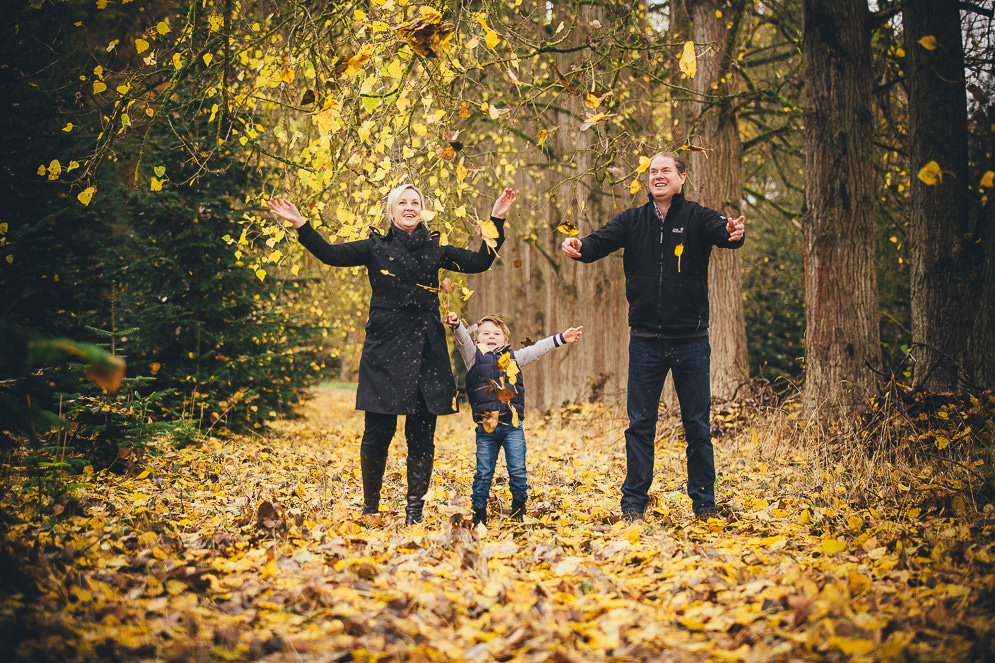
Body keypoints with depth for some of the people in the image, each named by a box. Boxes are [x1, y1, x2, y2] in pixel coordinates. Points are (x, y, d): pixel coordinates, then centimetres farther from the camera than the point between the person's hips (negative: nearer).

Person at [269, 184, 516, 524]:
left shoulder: (435, 250, 13)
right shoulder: (376, 248, 7)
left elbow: (479, 262, 15)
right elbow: (331, 254, 1)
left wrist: (496, 220, 9)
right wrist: (301, 224, -8)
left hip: (426, 351, 2)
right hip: (384, 350, -2)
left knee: (421, 433, 1)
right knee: (378, 432, -2)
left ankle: (415, 510, 11)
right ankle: (370, 506, 15)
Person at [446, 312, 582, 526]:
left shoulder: (512, 357, 17)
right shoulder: (475, 357, 10)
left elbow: (537, 349, 21)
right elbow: (463, 341, -7)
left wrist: (561, 338, 18)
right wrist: (457, 325, -26)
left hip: (512, 425, 1)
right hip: (486, 426, -1)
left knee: (517, 470, -3)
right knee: (483, 473, 3)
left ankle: (519, 509, 13)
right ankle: (479, 513, 15)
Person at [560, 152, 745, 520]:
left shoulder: (696, 218, -1)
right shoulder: (632, 221, 5)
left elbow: (721, 232, -20)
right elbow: (599, 243, -7)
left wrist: (735, 233, -44)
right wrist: (578, 247, -31)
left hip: (691, 341, -1)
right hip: (645, 341, 1)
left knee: (697, 424, 7)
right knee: (640, 423, 6)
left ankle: (704, 503, 18)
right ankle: (633, 502, 15)